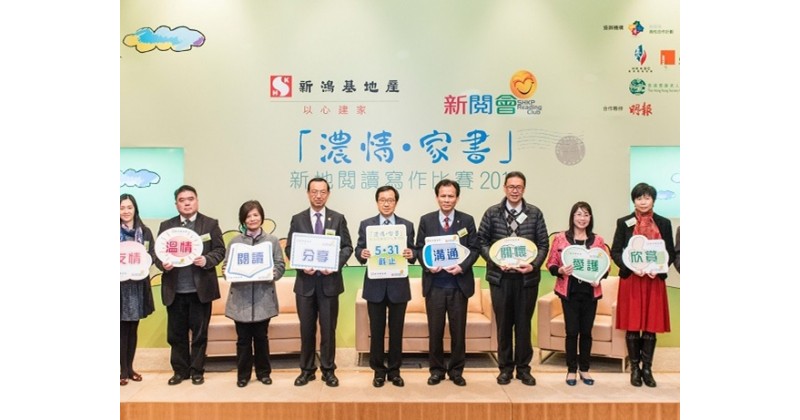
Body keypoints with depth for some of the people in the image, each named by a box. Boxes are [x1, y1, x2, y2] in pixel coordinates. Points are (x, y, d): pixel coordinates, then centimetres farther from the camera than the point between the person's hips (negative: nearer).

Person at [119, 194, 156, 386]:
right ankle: (123, 370, 9)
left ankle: (130, 367, 20)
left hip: (138, 284, 2)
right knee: (122, 328, 1)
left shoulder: (145, 231, 5)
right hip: (120, 284, -2)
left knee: (133, 328, 10)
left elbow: (152, 255, 4)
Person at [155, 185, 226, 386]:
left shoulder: (211, 224, 2)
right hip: (175, 290, 2)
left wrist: (206, 260, -20)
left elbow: (220, 250, -2)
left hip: (200, 289, -2)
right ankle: (180, 370, 23)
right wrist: (163, 264, -14)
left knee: (199, 332, 6)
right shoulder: (166, 225, 9)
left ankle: (197, 370, 18)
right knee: (176, 333, 10)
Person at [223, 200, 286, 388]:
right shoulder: (235, 242, 5)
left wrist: (272, 274, -17)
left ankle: (263, 372, 24)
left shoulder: (272, 240, 4)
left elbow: (280, 265, 2)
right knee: (243, 339, 7)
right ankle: (243, 374, 20)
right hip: (241, 298, 0)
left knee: (261, 337, 10)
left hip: (263, 297, 0)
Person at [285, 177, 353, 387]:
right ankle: (307, 370, 21)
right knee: (306, 328, 8)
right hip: (305, 281, 1)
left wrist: (336, 264, -14)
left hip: (330, 281, -1)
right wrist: (302, 265, -13)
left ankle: (328, 370, 18)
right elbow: (290, 248, 4)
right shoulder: (297, 219, 5)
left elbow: (347, 247, 2)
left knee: (328, 328, 5)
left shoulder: (338, 219, 4)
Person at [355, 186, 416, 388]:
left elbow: (411, 254, 4)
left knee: (396, 331, 8)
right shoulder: (366, 224, 4)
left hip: (399, 285, 1)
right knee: (376, 331, 7)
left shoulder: (407, 225, 5)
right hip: (375, 285, 0)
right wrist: (362, 254, -21)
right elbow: (358, 250, 1)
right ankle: (378, 370, 20)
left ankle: (394, 370, 21)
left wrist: (411, 255, -18)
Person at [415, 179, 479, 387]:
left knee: (458, 330, 7)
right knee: (435, 330, 7)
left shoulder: (467, 220, 4)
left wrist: (462, 267, -13)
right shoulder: (426, 220, 4)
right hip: (434, 284, 0)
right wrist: (428, 265, -12)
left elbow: (474, 249, 2)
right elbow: (419, 248, 5)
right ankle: (437, 369, 22)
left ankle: (456, 370, 22)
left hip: (459, 283, 0)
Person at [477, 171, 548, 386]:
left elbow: (543, 244, 2)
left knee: (524, 324, 8)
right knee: (503, 324, 8)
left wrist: (533, 265, -12)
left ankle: (523, 368, 21)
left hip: (527, 277, 0)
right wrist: (495, 261, -11)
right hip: (500, 276, 0)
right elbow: (482, 241, 2)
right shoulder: (492, 213, 2)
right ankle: (505, 367, 20)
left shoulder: (535, 213, 2)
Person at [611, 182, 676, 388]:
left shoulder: (664, 223, 7)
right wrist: (630, 267, -15)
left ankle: (647, 368, 16)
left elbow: (671, 253, 7)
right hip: (631, 280, -1)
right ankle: (634, 368, 14)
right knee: (632, 326, 2)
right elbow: (615, 252, 1)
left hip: (655, 281, 1)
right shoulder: (624, 223, 3)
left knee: (651, 326, 4)